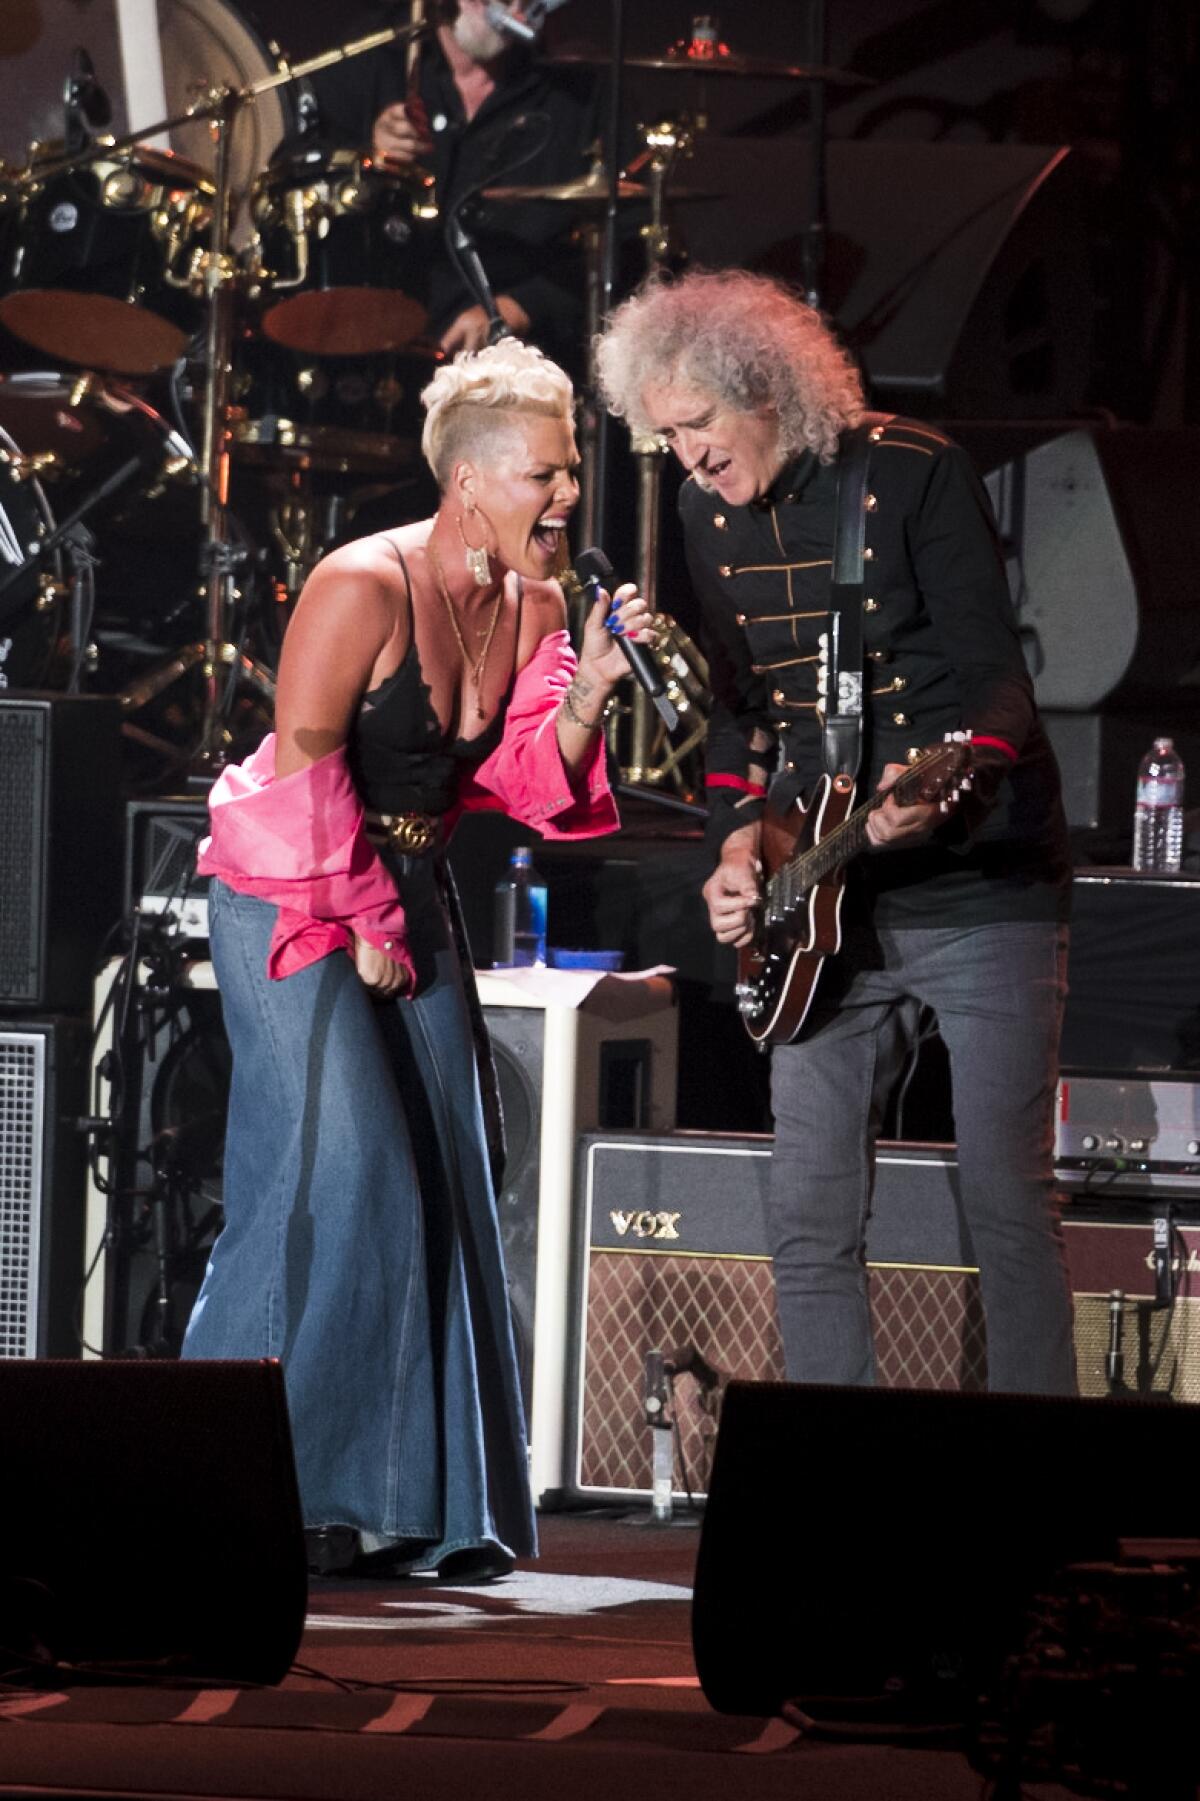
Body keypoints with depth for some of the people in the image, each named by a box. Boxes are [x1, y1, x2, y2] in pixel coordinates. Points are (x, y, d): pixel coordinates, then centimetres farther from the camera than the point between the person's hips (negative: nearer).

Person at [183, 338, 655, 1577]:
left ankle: (425, 1508, 6)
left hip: (412, 894, 7)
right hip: (295, 897, -7)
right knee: (339, 1173, -15)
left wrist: (586, 692, -15)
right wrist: (360, 926, -16)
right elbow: (305, 769, -18)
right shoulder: (366, 588, -19)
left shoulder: (532, 607, 3)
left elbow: (527, 784, 1)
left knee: (441, 1185, 2)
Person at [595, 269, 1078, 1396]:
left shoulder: (914, 475, -10)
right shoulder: (710, 514, 8)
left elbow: (993, 670, -14)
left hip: (980, 889, -6)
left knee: (1007, 1201, -5)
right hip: (830, 910, 6)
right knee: (809, 1218, 1)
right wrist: (738, 842, 2)